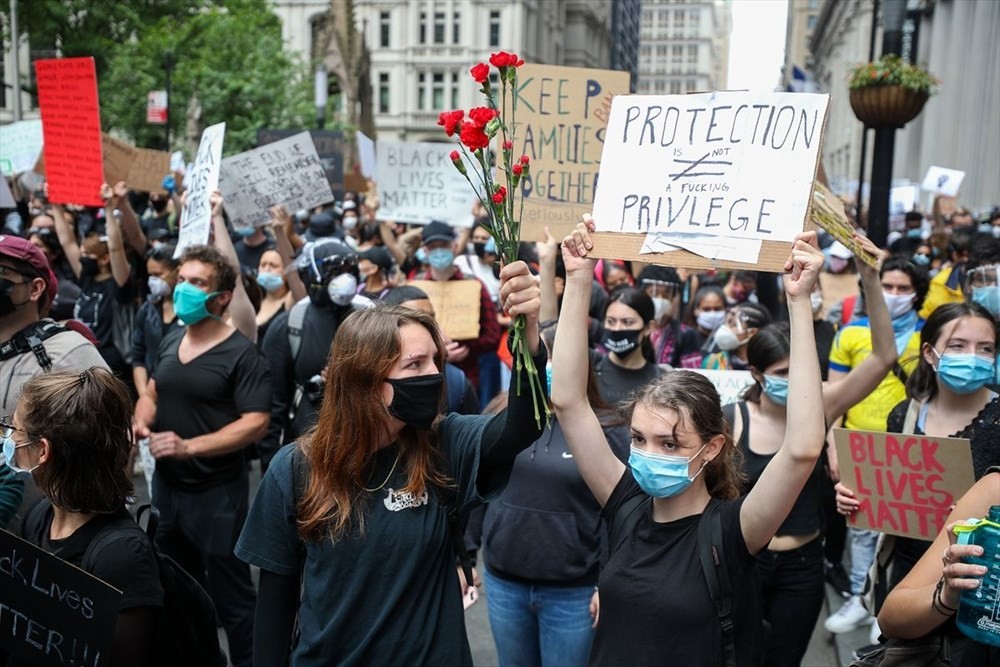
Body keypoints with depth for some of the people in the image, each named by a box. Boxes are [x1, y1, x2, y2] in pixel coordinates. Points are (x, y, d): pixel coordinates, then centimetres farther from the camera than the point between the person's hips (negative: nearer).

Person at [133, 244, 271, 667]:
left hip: (217, 492, -8)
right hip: (167, 485, 8)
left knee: (229, 596, 4)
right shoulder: (170, 343, 6)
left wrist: (190, 446, -29)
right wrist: (140, 423, -4)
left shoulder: (241, 354, -16)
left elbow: (255, 424, -22)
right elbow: (152, 393, 18)